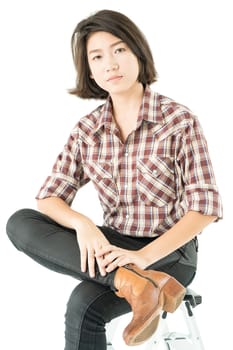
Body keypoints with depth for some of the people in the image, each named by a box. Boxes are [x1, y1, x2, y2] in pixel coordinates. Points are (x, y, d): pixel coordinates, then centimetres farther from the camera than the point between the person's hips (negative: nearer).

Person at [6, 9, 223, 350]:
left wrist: (144, 256, -26)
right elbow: (49, 197, -2)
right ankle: (132, 282, -32)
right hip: (113, 246, 6)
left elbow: (205, 206, -14)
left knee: (84, 305, -33)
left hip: (169, 253, -5)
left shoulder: (179, 121, -11)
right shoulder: (86, 130, 2)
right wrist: (82, 223, -25)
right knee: (20, 223, -20)